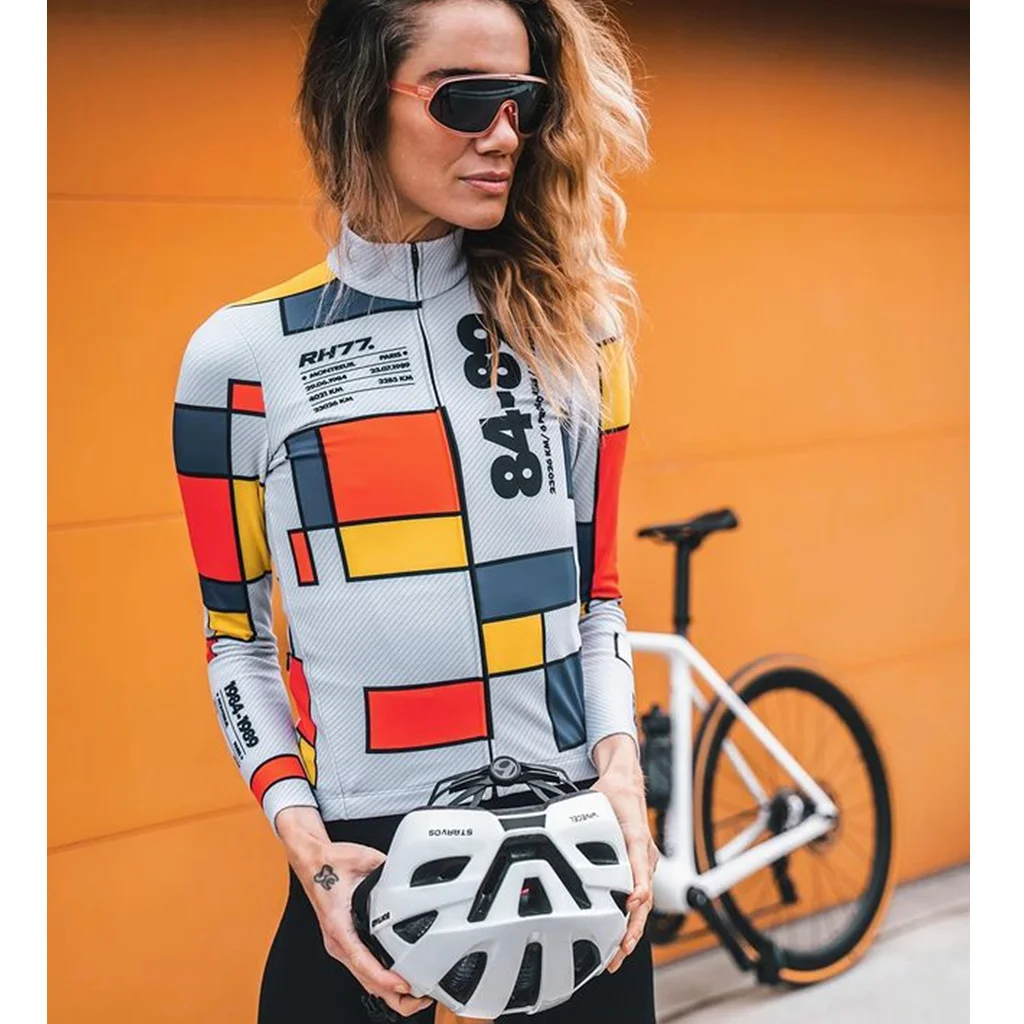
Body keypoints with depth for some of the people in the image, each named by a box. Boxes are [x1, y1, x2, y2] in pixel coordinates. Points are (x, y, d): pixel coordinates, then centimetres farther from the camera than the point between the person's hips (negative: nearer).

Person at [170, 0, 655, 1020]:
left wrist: (620, 768, -6)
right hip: (368, 856, -2)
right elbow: (238, 642, 1)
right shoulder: (242, 354, -4)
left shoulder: (570, 329, 3)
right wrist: (305, 843, -10)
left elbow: (595, 591, 8)